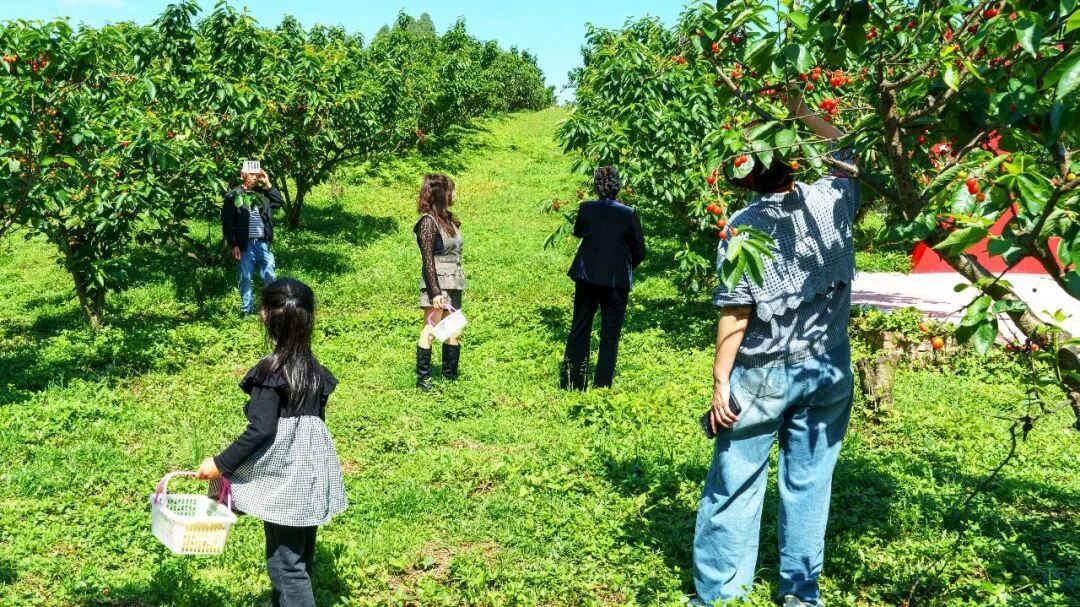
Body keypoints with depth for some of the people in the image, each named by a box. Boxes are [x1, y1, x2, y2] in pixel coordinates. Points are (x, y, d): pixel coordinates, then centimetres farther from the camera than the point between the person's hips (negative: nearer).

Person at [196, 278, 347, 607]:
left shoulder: (271, 371, -17)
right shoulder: (314, 368, 4)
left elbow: (260, 431, -20)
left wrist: (221, 464, -10)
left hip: (284, 479, -7)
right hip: (310, 475, 7)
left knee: (286, 563, 3)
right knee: (301, 557, 19)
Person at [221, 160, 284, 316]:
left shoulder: (262, 192, 11)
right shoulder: (233, 195, -3)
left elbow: (278, 203, 3)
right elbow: (227, 222, -5)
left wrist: (267, 184, -1)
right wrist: (233, 245, -11)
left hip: (262, 243, 3)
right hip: (245, 245, -3)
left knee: (269, 277, 7)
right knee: (246, 278, 5)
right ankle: (247, 310, 14)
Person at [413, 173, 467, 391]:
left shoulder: (449, 219, 13)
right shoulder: (428, 222, -12)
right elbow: (428, 261, -16)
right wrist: (435, 292, -19)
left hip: (453, 284, 8)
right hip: (437, 284, -8)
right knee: (431, 330, -5)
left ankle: (450, 374, 20)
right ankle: (422, 378, 1)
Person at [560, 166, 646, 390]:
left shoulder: (586, 208, -6)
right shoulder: (629, 214, -12)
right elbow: (640, 252, -4)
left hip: (586, 277, 2)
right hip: (617, 280, -2)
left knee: (579, 330, 13)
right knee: (610, 334, 8)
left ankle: (571, 383, 17)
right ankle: (602, 385, 10)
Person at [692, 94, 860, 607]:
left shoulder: (744, 227, -13)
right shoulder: (831, 201, -4)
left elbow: (735, 314, -15)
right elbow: (846, 151, 18)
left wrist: (720, 383, -9)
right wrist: (799, 113, 20)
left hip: (762, 377, -3)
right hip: (827, 371, 4)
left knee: (735, 486, 7)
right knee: (808, 483, 13)